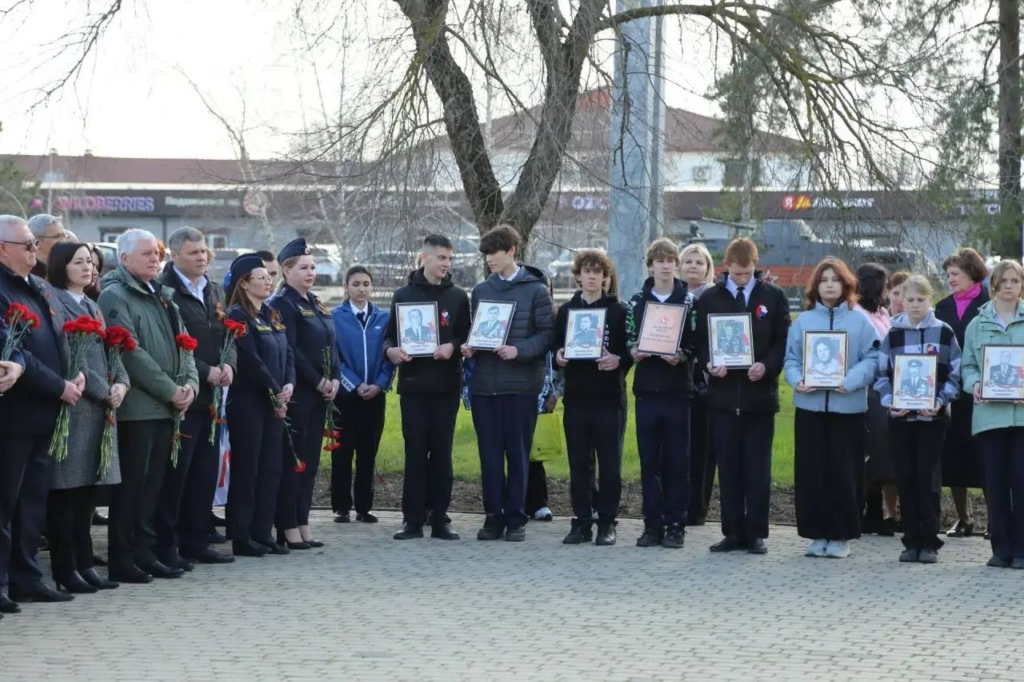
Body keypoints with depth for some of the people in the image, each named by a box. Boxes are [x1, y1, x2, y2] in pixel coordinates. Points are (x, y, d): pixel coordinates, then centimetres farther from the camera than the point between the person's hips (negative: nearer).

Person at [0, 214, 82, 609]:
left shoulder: (41, 289, 15)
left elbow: (60, 340, 18)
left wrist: (77, 375, 0)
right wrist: (59, 387, -16)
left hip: (43, 414, 9)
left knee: (34, 501, 12)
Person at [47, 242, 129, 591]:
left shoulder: (93, 307, 20)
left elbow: (109, 351, 16)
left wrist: (121, 383, -3)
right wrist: (105, 392, -13)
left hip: (100, 408, 8)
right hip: (71, 406, -8)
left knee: (87, 488, 9)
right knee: (66, 489, -4)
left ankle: (84, 563, 14)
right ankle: (65, 570, -1)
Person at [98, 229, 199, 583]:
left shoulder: (163, 297, 18)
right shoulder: (115, 297, -8)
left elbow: (183, 343, 18)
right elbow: (131, 353, -16)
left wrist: (189, 384, 0)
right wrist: (171, 390, -15)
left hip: (166, 406, 8)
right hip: (136, 405, -8)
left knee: (153, 485, 10)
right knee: (131, 484, -4)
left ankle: (145, 554, 15)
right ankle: (121, 559, 1)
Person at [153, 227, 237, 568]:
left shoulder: (215, 292, 17)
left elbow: (228, 336, 18)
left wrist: (229, 365, -2)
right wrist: (205, 372, -16)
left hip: (210, 397, 8)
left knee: (205, 472, 10)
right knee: (175, 473, -5)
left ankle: (196, 541, 18)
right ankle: (165, 547, 1)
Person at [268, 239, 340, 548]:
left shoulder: (316, 304, 16)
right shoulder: (282, 304, -9)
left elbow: (331, 345, 15)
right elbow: (289, 351, -16)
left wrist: (335, 379, 0)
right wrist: (318, 381, -15)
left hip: (320, 394, 8)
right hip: (296, 393, -8)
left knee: (311, 460, 9)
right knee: (291, 460, -4)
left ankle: (303, 523, 14)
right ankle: (288, 527, 0)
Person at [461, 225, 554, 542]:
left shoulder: (536, 290, 0)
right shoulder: (480, 290, 13)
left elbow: (548, 334, -5)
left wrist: (519, 350, -18)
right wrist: (468, 346, -2)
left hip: (521, 383, -4)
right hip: (485, 382, 4)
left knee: (518, 453, 2)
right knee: (489, 454, 5)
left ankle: (516, 519, 9)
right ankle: (493, 517, 12)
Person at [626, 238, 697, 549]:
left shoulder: (689, 302, 2)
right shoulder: (637, 301, 9)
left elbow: (696, 344, 0)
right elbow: (627, 340, 13)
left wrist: (681, 356, -18)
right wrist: (633, 352, -8)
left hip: (677, 388, -2)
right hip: (646, 388, 2)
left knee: (677, 460, 0)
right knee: (649, 460, 5)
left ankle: (675, 525, 6)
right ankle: (653, 524, 11)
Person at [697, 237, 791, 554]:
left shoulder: (774, 297, 5)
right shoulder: (709, 298, 7)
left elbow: (783, 341, 2)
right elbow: (700, 341, 8)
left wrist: (766, 366, -15)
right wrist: (709, 364, -12)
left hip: (759, 393, -1)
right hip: (723, 394, 1)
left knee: (758, 468, 2)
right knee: (728, 467, 4)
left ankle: (756, 533, 7)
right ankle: (733, 532, 9)